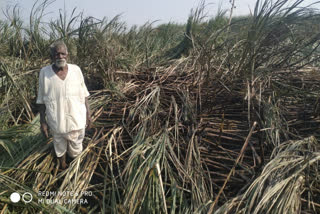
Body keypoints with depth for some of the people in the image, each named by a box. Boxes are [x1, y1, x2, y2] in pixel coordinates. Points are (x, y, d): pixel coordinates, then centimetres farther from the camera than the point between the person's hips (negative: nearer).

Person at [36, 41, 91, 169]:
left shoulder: (76, 70, -10)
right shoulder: (44, 72, -13)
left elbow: (83, 94, -1)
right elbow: (42, 100, -5)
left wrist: (88, 114, 1)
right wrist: (42, 121, -5)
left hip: (76, 118, 1)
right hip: (56, 120, -1)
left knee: (76, 147, 18)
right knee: (59, 145, 22)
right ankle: (62, 165, 49)